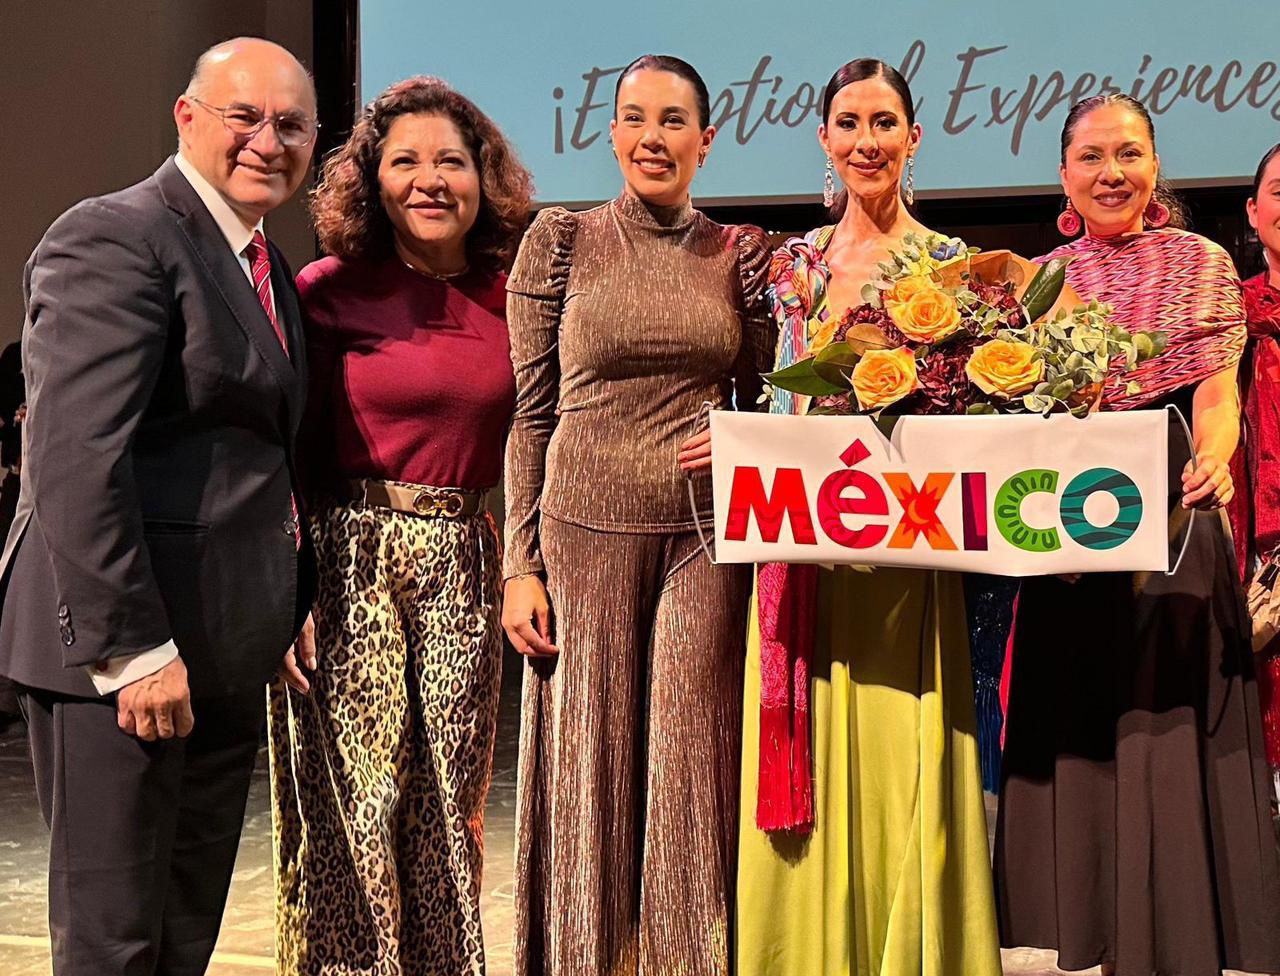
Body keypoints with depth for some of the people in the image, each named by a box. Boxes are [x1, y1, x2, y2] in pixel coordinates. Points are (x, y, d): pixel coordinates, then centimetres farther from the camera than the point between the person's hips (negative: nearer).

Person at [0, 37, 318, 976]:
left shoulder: (267, 268, 17)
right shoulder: (115, 239, -12)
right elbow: (75, 459, -21)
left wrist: (298, 601, 11)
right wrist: (132, 650, -23)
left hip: (225, 655, 9)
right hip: (122, 651, -9)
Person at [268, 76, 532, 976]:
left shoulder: (510, 295, 6)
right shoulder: (330, 292, -3)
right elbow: (290, 450, -4)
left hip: (466, 567, 3)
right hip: (351, 559, -3)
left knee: (448, 799, 8)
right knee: (356, 799, 0)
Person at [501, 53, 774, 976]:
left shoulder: (740, 253, 8)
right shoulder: (561, 241, 3)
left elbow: (763, 402, 15)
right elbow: (529, 413, 2)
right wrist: (521, 564, -3)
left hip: (705, 536, 1)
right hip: (587, 531, -1)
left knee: (691, 767, 2)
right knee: (588, 764, 3)